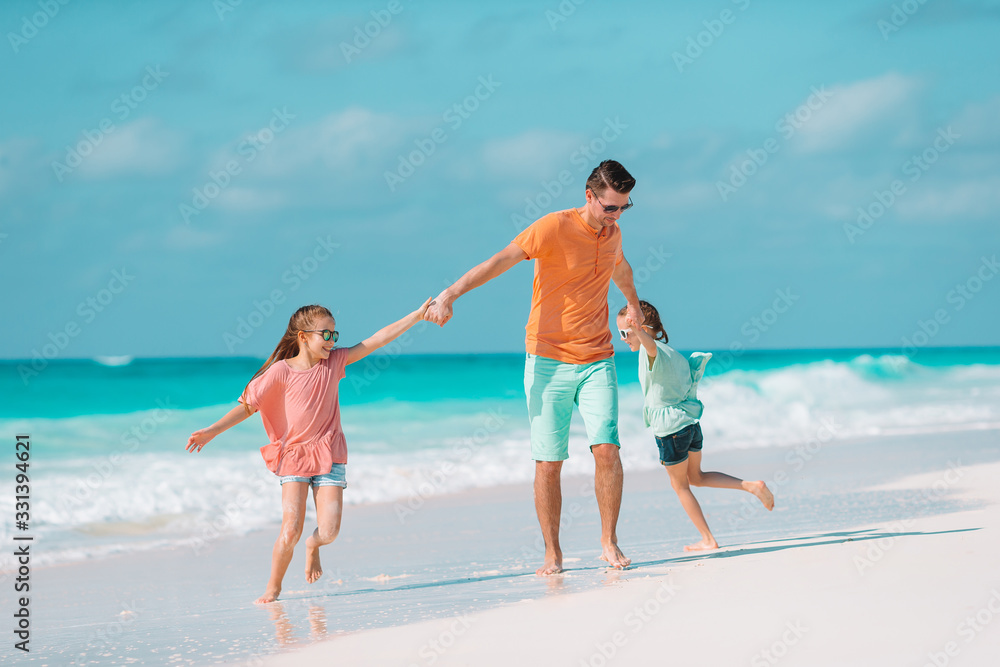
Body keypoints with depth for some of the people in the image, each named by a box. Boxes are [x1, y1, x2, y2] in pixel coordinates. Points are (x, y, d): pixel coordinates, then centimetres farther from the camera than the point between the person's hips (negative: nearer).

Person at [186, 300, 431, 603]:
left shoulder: (334, 361, 1)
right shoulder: (281, 371, -9)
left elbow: (378, 339, 1)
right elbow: (248, 405, -6)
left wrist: (418, 315, -1)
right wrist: (212, 431, -15)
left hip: (329, 456, 3)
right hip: (294, 456, -3)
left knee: (329, 530, -9)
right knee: (290, 531, -14)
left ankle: (313, 545, 29)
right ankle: (273, 587, 8)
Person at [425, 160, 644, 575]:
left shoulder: (612, 233, 9)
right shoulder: (553, 228, -12)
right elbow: (500, 261, -23)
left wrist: (633, 303, 54)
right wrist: (450, 294, -36)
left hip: (597, 361, 4)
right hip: (549, 360, -4)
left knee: (607, 449, -12)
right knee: (548, 462, -2)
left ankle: (609, 543, 1)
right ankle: (552, 554, 8)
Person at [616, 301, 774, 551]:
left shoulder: (653, 351, -18)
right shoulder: (673, 353, 10)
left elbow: (651, 346, -44)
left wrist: (637, 331, -65)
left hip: (671, 430, -9)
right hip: (692, 424, 9)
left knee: (680, 485, 10)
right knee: (696, 477, 25)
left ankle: (708, 540, 14)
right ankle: (751, 486, 11)